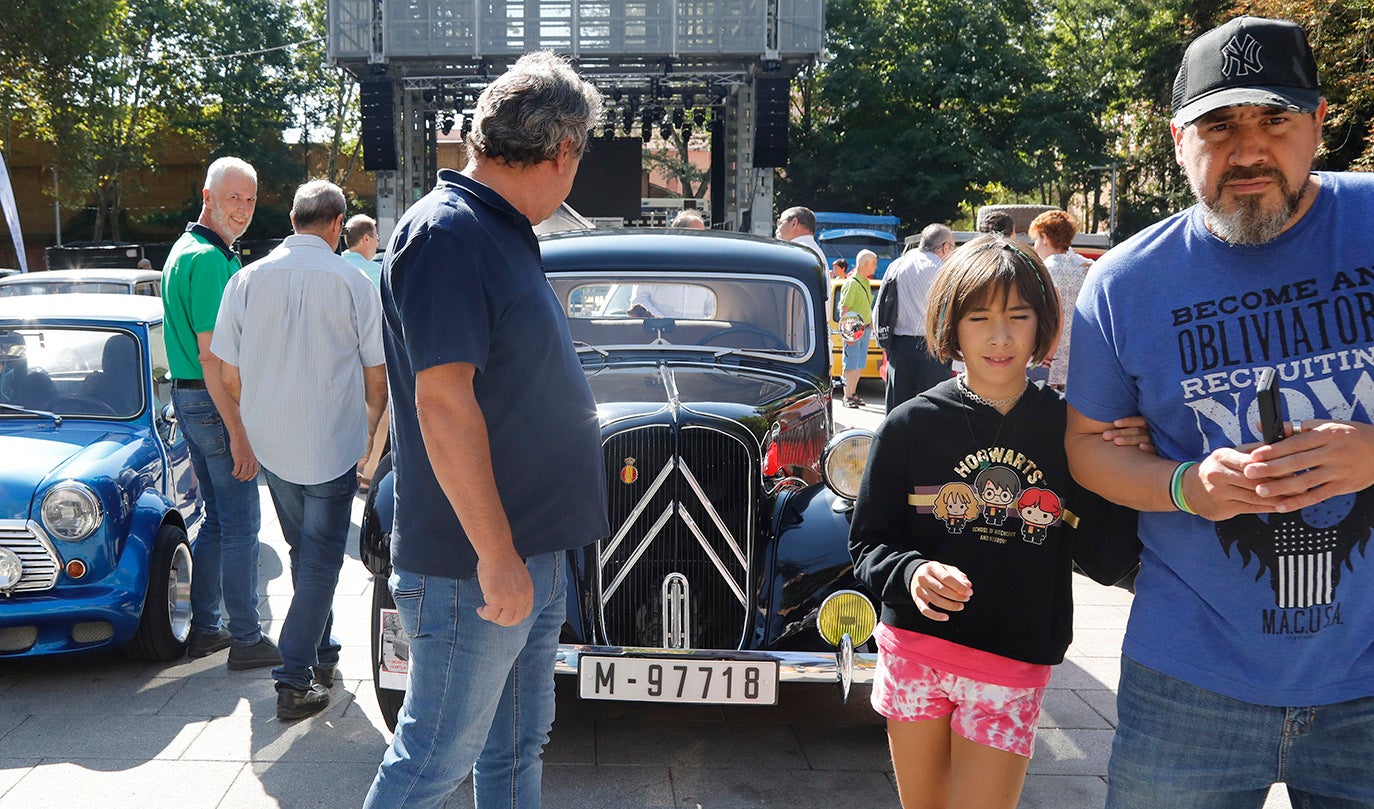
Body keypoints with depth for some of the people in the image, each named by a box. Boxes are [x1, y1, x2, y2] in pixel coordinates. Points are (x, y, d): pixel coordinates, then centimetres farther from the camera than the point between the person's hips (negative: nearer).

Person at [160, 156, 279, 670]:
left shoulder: (185, 250, 16)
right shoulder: (212, 260, -17)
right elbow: (211, 356, -22)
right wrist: (239, 434, -22)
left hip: (189, 399, 10)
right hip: (215, 403, -10)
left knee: (218, 517, 17)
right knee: (241, 523, -3)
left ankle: (205, 628, 24)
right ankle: (246, 639, 4)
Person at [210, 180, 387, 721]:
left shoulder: (247, 279, -1)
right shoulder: (351, 281, -9)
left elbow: (228, 375, 1)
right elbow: (377, 372, -3)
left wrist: (253, 425, 17)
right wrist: (371, 424, 16)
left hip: (271, 446, 4)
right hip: (333, 446, -4)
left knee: (304, 550, 20)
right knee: (321, 559, 3)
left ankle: (321, 653, 31)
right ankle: (296, 680, 1)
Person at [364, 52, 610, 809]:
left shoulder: (500, 232, 13)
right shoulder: (447, 234, -18)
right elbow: (443, 401, -24)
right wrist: (496, 556, -23)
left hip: (531, 553, 9)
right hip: (472, 568, -9)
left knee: (517, 746, 19)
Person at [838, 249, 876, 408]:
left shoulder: (866, 283, 15)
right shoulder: (852, 283, -14)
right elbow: (844, 309, -18)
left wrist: (871, 324, 23)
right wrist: (847, 332, -23)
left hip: (865, 329, 9)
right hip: (853, 329, -9)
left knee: (860, 364, 13)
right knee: (850, 364, -5)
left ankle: (853, 393, 21)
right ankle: (847, 397, 0)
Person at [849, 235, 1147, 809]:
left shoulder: (1071, 430, -3)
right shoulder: (910, 426, -5)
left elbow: (1106, 564, 0)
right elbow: (867, 543, -3)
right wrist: (912, 573, -23)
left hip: (1013, 667, -1)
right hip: (914, 648, 1)